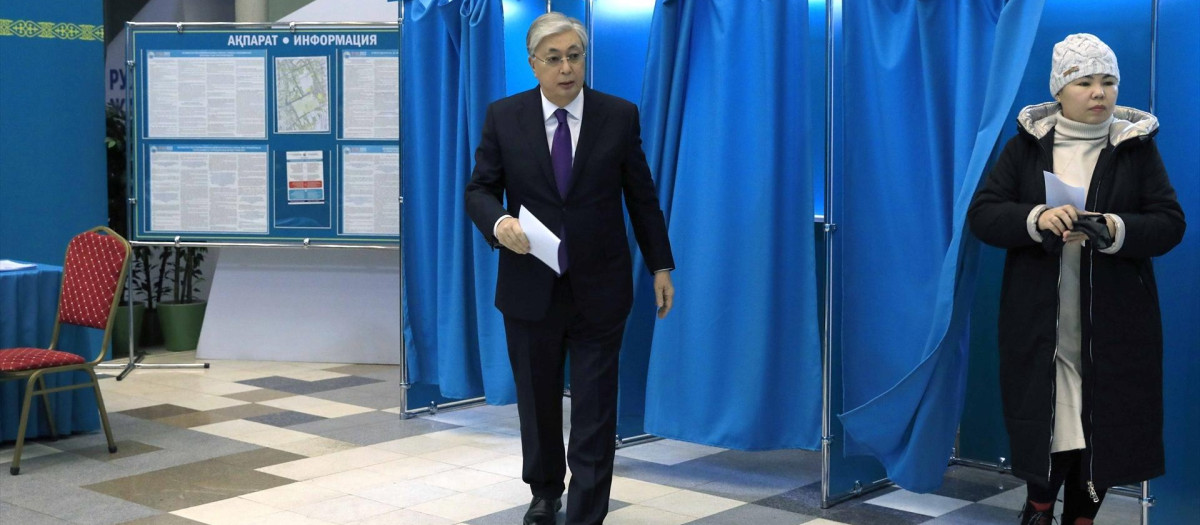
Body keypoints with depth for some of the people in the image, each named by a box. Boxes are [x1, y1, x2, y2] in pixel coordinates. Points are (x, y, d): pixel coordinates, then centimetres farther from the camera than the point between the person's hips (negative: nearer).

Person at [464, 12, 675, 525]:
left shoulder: (620, 116, -2)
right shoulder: (503, 116, -2)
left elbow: (641, 196, 4)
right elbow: (479, 190, 0)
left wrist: (660, 267, 6)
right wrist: (499, 222, -22)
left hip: (599, 287, -1)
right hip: (529, 285, 1)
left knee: (594, 407, 0)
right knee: (537, 400, 16)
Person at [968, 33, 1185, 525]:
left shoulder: (1137, 148, 4)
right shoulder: (1025, 146, 4)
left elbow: (1170, 223, -1)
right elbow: (982, 214, -2)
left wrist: (1115, 229, -21)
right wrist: (1036, 219, -22)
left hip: (1113, 322, 1)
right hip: (1039, 321, 0)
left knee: (1102, 423, 4)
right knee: (1045, 418, 0)